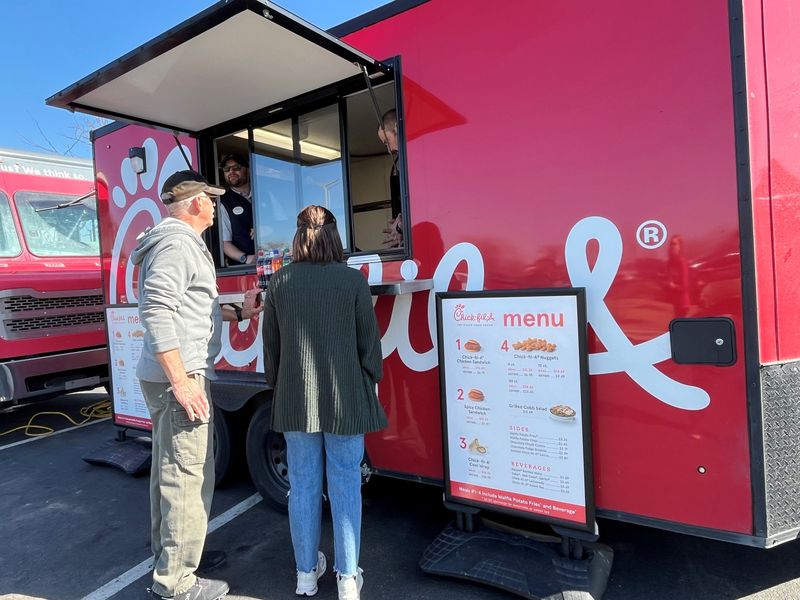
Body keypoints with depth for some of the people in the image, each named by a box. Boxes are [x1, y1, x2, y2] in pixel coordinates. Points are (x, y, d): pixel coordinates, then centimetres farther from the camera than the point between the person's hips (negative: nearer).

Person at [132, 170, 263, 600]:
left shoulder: (182, 243, 18)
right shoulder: (177, 243, -14)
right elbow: (156, 312, -23)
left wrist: (238, 313, 23)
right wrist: (181, 381, -24)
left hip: (173, 376, 11)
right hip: (178, 377, -11)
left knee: (169, 472, 19)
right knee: (187, 476, -3)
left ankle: (167, 564, 35)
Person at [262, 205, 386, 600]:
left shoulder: (279, 282, -1)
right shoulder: (352, 279, -7)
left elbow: (271, 345, 5)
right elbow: (369, 341, -3)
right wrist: (371, 383, 11)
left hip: (295, 400, 2)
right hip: (345, 399, -2)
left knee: (303, 485, 14)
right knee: (345, 485, 9)